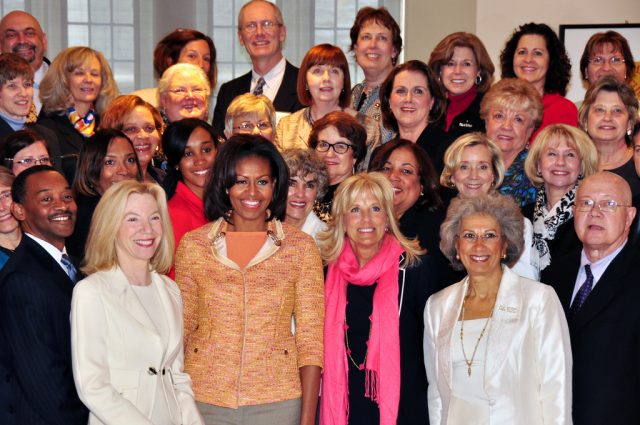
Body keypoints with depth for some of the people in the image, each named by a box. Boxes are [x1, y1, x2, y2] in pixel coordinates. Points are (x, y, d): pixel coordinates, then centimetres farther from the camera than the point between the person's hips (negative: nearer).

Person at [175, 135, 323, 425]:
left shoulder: (300, 247, 0)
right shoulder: (193, 245, 2)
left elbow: (310, 338, -1)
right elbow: (181, 329, 7)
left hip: (277, 401, 0)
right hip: (204, 400, 1)